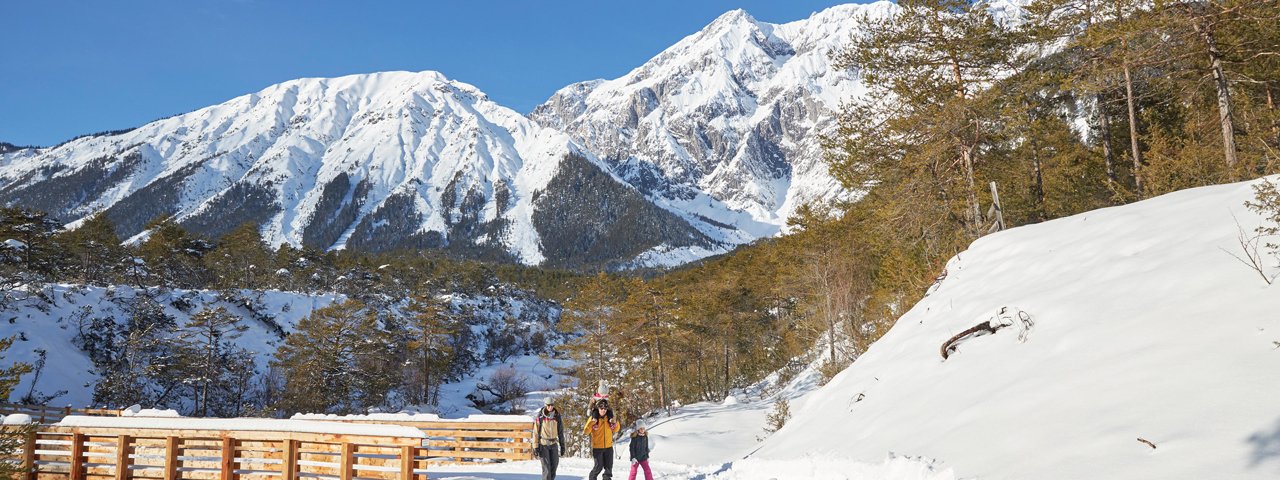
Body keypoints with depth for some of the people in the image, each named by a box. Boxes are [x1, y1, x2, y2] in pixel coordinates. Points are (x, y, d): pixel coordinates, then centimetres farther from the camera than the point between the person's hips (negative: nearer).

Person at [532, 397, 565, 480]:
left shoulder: (557, 417, 1)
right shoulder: (540, 418, -10)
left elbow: (560, 432, 8)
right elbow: (536, 433, -7)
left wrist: (562, 446, 7)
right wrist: (535, 447, -10)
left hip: (554, 444, 4)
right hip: (543, 445, -4)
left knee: (554, 465, 7)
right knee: (546, 468, -8)